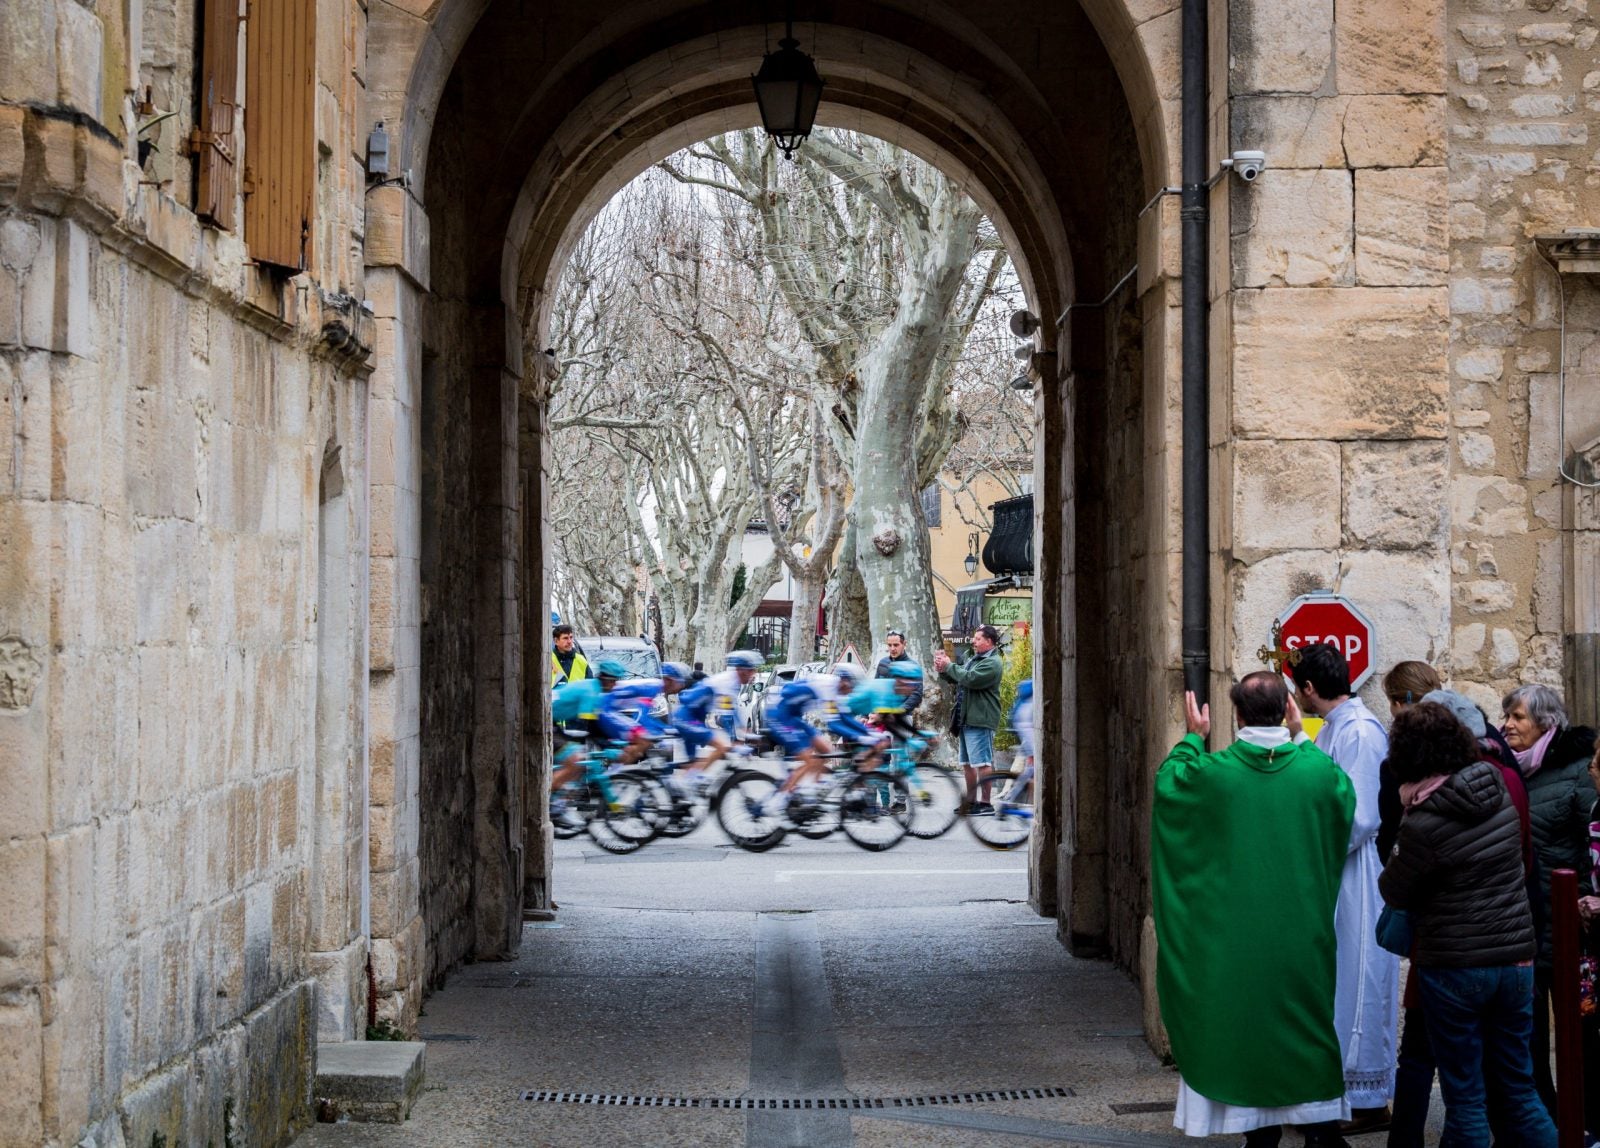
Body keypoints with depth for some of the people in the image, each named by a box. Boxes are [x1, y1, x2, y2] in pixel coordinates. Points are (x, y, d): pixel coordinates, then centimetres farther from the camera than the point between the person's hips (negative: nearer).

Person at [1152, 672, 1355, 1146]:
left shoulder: (1211, 771, -14)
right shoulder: (1317, 769, -9)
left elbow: (1166, 783, 6)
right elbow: (1344, 798, 14)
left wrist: (1192, 738, 19)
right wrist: (1302, 738, 19)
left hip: (1234, 937, -1)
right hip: (1302, 933, 1)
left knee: (1247, 1028, 10)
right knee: (1308, 1028, 13)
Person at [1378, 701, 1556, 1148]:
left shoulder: (1422, 825, -19)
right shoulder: (1498, 789, -2)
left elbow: (1395, 893, -5)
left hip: (1456, 968, -5)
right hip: (1515, 960, 5)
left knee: (1465, 1096, 6)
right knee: (1518, 1087, 15)